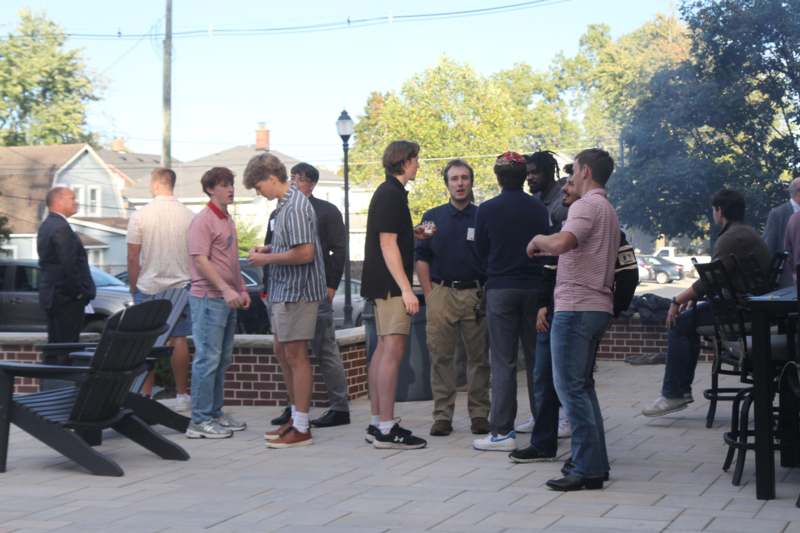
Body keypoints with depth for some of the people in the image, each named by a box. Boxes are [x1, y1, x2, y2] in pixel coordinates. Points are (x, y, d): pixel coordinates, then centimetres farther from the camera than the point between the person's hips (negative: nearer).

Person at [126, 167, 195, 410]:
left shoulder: (140, 216, -8)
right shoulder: (189, 216, -3)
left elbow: (133, 258, -5)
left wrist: (133, 287, 6)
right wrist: (190, 281, 15)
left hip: (148, 288, -1)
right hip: (181, 286, 1)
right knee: (179, 340, 7)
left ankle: (146, 395, 7)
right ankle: (182, 395, 9)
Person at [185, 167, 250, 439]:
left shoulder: (227, 220, 17)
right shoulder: (203, 221, -11)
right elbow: (201, 260, -19)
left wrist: (241, 289, 17)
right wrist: (226, 289, -24)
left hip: (227, 299, 9)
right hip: (208, 298, -9)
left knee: (222, 359, 12)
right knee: (208, 358, -8)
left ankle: (215, 413, 20)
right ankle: (200, 420, -4)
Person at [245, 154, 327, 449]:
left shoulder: (295, 207, -18)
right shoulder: (285, 204, 13)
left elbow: (304, 253, -25)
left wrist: (267, 259, -14)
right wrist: (268, 249, 8)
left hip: (296, 291, -10)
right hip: (284, 291, 10)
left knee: (296, 355, -4)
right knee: (285, 354, 16)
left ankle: (301, 428, 3)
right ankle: (297, 416, 27)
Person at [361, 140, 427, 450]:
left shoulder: (388, 192, 19)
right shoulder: (391, 194, -13)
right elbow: (388, 244, -19)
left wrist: (417, 235, 24)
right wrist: (406, 288, -21)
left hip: (382, 285, 11)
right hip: (391, 285, -11)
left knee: (383, 350, 12)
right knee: (393, 351, -12)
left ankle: (377, 424, 16)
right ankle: (386, 429, -13)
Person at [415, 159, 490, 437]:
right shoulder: (433, 217, 9)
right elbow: (422, 258, 9)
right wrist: (429, 296, 0)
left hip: (476, 295, -1)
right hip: (441, 293, 1)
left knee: (479, 357, 3)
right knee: (441, 357, 1)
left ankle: (479, 414, 12)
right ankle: (442, 416, 7)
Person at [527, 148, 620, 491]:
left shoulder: (587, 206, -12)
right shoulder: (607, 209, 19)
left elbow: (560, 243, -28)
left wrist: (539, 239, -9)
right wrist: (548, 249, 23)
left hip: (576, 307, -10)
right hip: (597, 306, 10)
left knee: (570, 386, -8)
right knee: (581, 385, 17)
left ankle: (587, 469, -9)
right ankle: (594, 460, 19)